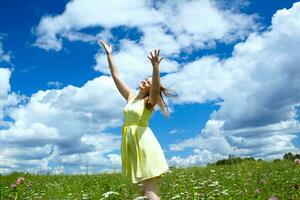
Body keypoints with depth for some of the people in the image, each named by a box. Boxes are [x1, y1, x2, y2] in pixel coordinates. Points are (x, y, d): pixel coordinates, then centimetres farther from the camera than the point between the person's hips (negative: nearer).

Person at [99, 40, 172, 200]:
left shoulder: (150, 101, -3)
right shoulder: (131, 96, 14)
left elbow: (156, 86, -25)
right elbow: (116, 76, 16)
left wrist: (156, 68, -42)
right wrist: (109, 54, 15)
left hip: (143, 141, -7)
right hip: (130, 141, 7)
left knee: (149, 187, -10)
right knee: (146, 186, 10)